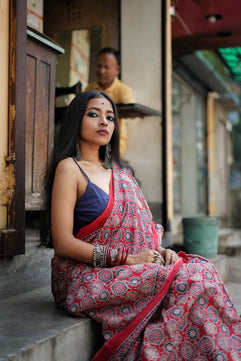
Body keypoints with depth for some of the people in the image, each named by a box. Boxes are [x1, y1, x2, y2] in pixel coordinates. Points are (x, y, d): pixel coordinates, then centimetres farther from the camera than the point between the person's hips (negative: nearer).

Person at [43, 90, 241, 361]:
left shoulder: (120, 173, 19)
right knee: (188, 280, -23)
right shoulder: (69, 168, -3)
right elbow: (63, 243, -12)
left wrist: (160, 252, -3)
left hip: (133, 269, 7)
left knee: (202, 268, -17)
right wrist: (128, 258, -17)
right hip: (86, 278, -6)